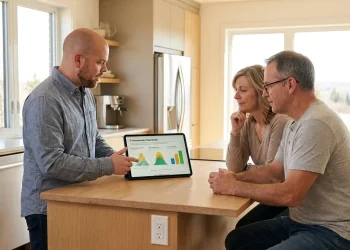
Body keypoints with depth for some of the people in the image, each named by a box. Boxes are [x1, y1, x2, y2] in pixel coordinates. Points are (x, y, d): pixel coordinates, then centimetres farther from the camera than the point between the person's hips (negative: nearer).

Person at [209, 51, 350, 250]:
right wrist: (235, 177, -2)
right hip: (301, 222, 10)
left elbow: (290, 195, -28)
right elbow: (275, 171, 15)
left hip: (331, 232, -10)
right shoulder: (295, 123, 9)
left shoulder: (316, 125, -24)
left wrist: (234, 187, -17)